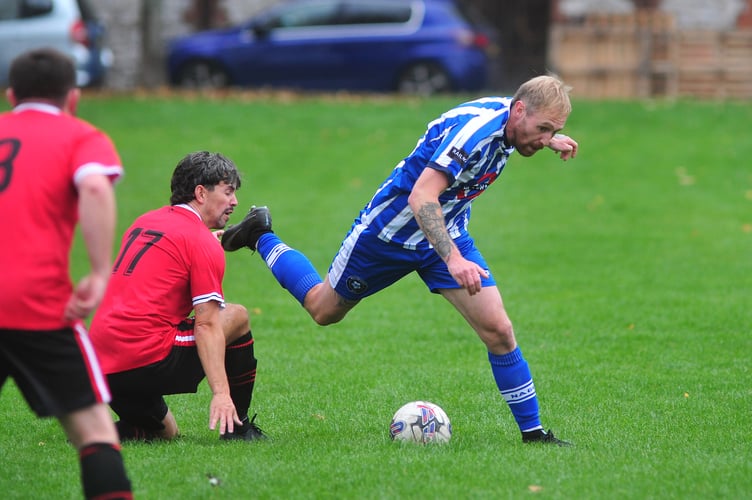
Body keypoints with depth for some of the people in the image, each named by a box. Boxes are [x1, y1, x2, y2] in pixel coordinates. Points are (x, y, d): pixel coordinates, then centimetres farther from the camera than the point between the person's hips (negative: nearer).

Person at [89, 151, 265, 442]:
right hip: (146, 361, -8)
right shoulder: (203, 243, -6)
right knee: (237, 317, 10)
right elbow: (206, 325, -13)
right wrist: (221, 393, -18)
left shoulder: (145, 222, 17)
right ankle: (237, 426, 11)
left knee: (166, 433, 28)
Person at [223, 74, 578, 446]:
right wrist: (452, 259, -52)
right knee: (324, 310, 17)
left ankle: (532, 431, 1)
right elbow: (421, 197, -43)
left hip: (447, 234, 6)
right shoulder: (473, 129, -35)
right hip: (392, 230, -6)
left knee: (498, 330, -10)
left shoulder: (508, 119, -9)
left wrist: (548, 140, 21)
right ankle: (260, 237, 39)